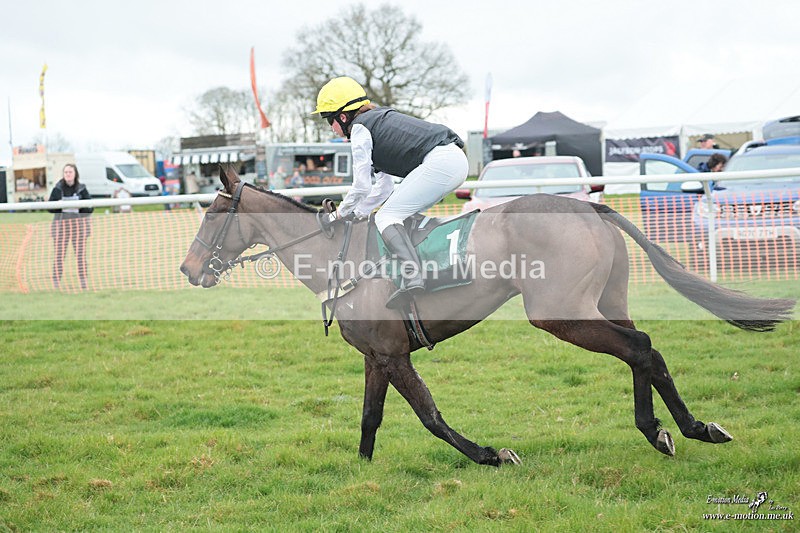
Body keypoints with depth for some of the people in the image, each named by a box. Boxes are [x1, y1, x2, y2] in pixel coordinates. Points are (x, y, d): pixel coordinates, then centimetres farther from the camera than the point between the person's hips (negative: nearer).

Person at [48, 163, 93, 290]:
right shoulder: (57, 189, 5)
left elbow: (90, 207, 1)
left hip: (79, 223, 0)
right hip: (61, 223, 0)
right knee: (59, 255, -3)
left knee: (81, 254, 1)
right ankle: (56, 285, 0)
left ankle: (83, 284, 7)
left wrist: (79, 206, -18)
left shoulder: (81, 189, 5)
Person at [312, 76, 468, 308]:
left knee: (386, 217, -9)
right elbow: (384, 187, 30)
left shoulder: (359, 128, 1)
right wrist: (356, 215, 30)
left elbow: (362, 187, -3)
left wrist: (341, 214, 14)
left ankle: (412, 278, -28)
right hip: (457, 159, 10)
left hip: (438, 162, -10)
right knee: (405, 215, 22)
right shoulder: (379, 120, 29)